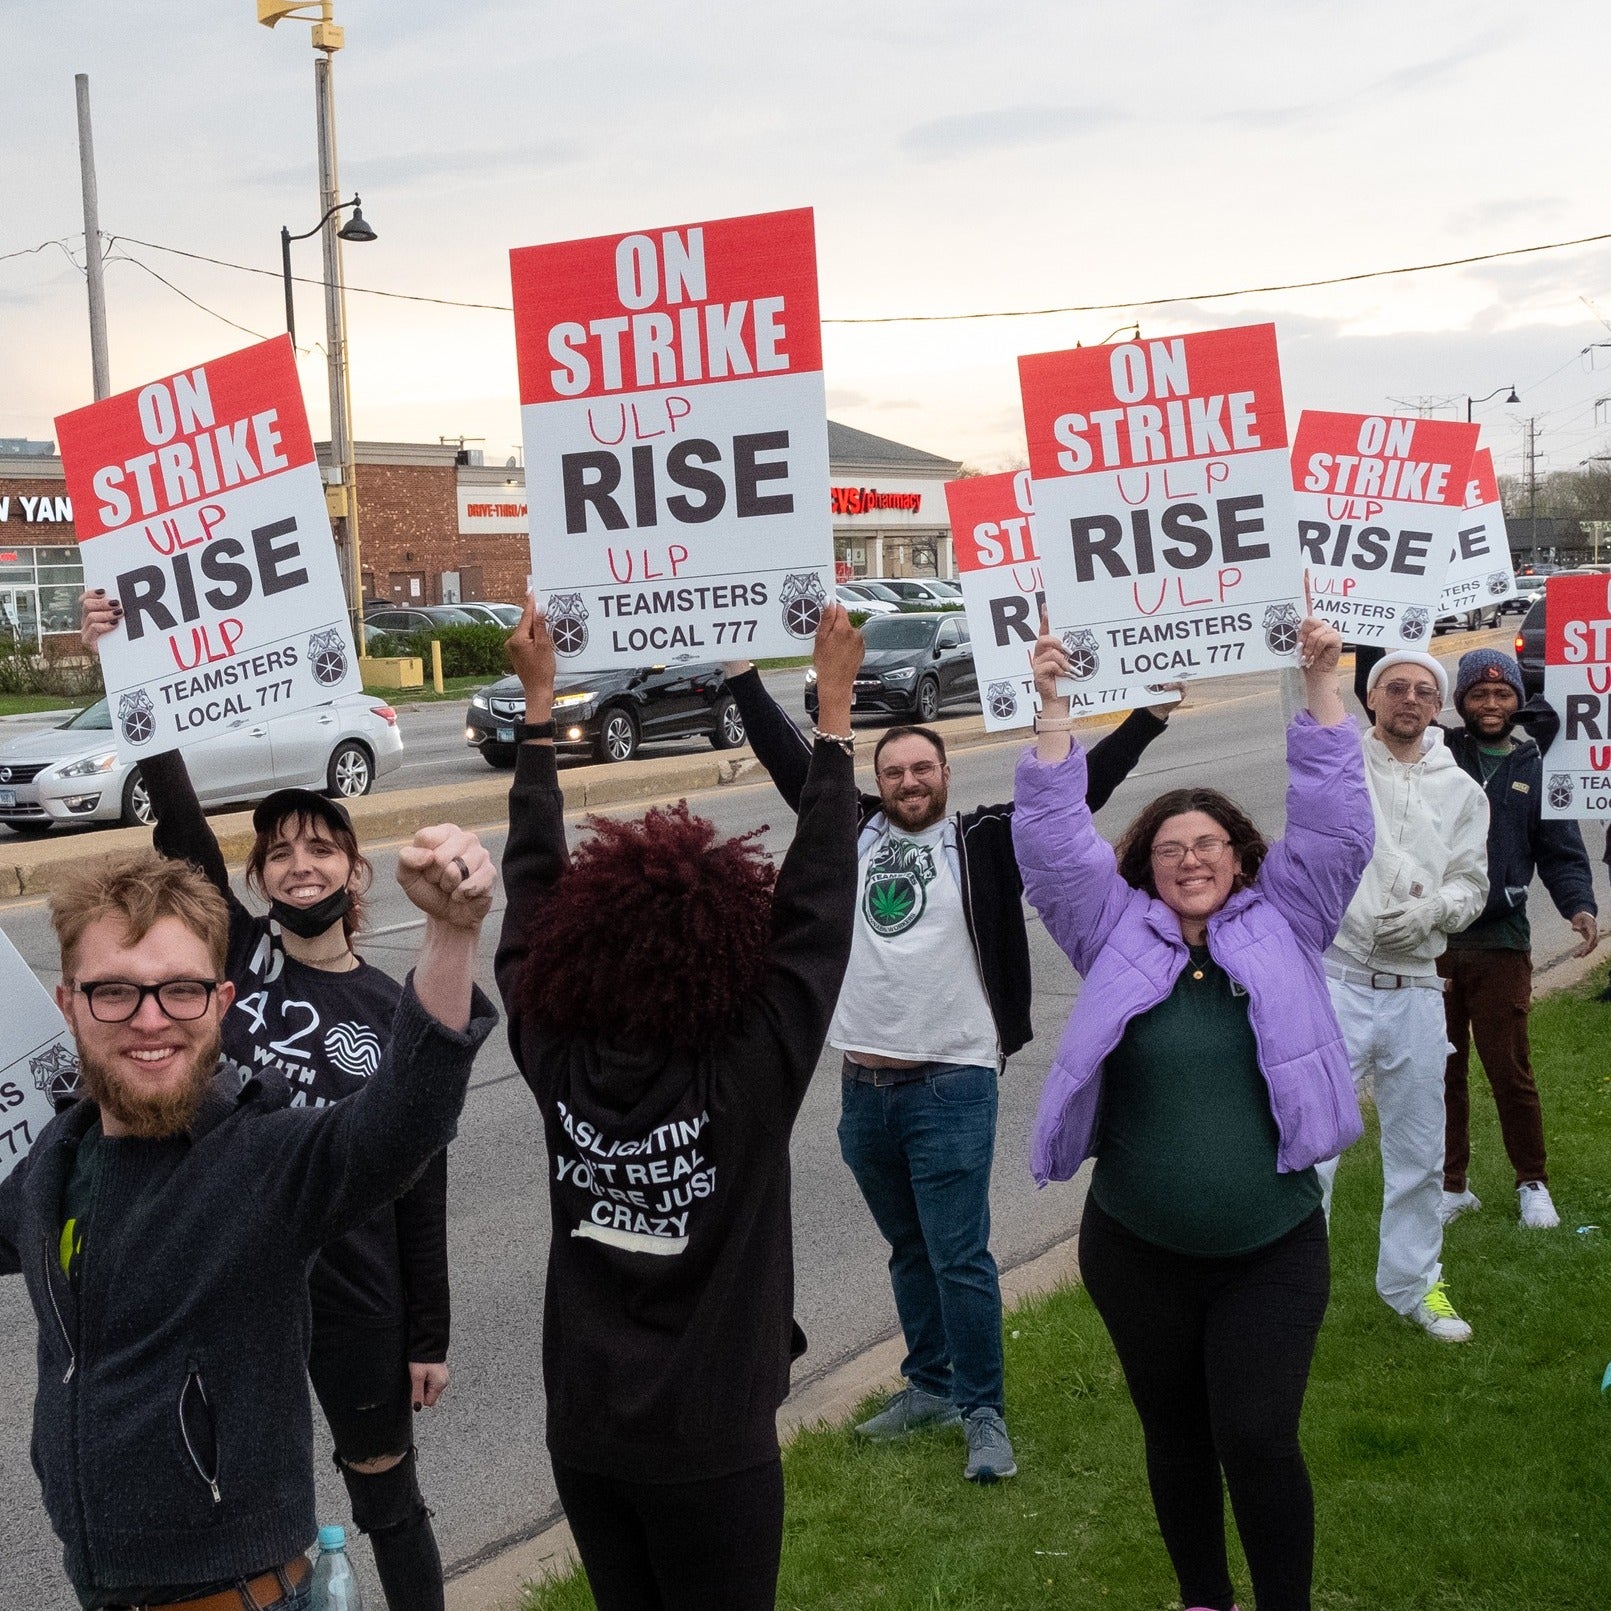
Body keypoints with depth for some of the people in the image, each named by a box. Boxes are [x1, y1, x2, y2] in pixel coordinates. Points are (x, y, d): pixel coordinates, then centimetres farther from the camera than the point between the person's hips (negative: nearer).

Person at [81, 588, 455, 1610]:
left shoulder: (396, 1011, -5)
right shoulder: (234, 951, -4)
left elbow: (421, 1185, -1)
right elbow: (179, 817, -17)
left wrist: (429, 1335, 0)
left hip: (352, 1291, -1)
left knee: (388, 1494, 15)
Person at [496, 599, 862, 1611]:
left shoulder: (555, 1059, -11)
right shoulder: (751, 1074, -22)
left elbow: (534, 888, -2)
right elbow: (816, 907, -16)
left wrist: (539, 701, 5)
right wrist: (835, 710, -10)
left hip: (583, 1432, 4)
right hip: (712, 1443, -4)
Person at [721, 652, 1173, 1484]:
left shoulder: (982, 842, -3)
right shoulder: (852, 832, 7)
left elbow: (1073, 789, -7)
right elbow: (789, 759, 11)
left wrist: (1148, 716, -13)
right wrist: (741, 672, 10)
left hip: (951, 1086, -4)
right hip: (863, 1086, 4)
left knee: (960, 1257, -3)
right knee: (909, 1250, 18)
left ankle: (984, 1412, 10)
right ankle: (930, 1385, 32)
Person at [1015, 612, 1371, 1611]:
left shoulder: (1282, 925, 2)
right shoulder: (1118, 935, 1)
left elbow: (1336, 826, -5)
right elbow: (1054, 839, -6)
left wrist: (1324, 686, -10)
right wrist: (1054, 706, -12)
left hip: (1272, 1254, -1)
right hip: (1139, 1255, 1)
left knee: (1258, 1439, -5)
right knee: (1175, 1434, 15)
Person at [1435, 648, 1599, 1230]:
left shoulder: (1537, 768, 6)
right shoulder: (1437, 753, 3)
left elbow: (1562, 852, 6)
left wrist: (1580, 905, -11)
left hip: (1500, 945, 0)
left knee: (1510, 1073, 5)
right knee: (1441, 1072, 11)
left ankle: (1532, 1184, 25)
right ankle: (1452, 1185, 26)